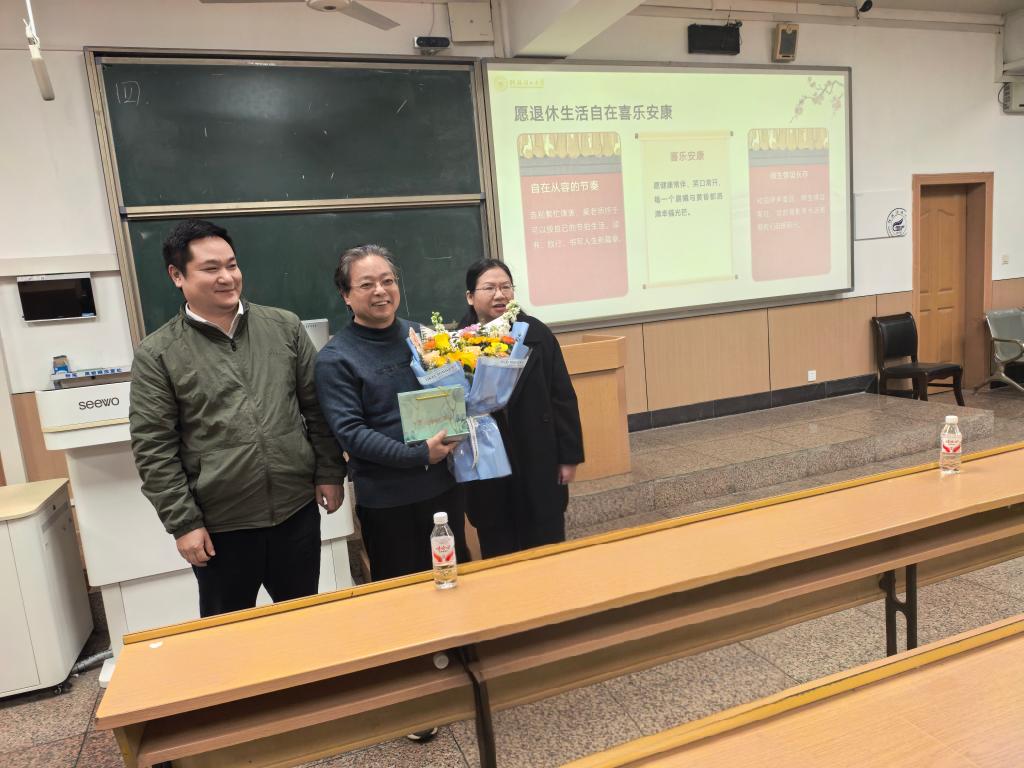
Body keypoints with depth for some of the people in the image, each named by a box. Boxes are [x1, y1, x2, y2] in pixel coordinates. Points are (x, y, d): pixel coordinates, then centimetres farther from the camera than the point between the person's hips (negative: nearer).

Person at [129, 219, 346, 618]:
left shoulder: (285, 327, 2)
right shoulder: (157, 354, -5)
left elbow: (317, 408, 5)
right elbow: (154, 450, -6)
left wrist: (330, 473, 2)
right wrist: (183, 523, -8)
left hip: (297, 509, 2)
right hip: (220, 525, -2)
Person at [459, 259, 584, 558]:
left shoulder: (537, 334, -1)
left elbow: (563, 398, 0)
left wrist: (569, 455, -1)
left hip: (539, 460, 1)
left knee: (547, 547, 12)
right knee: (498, 552, 13)